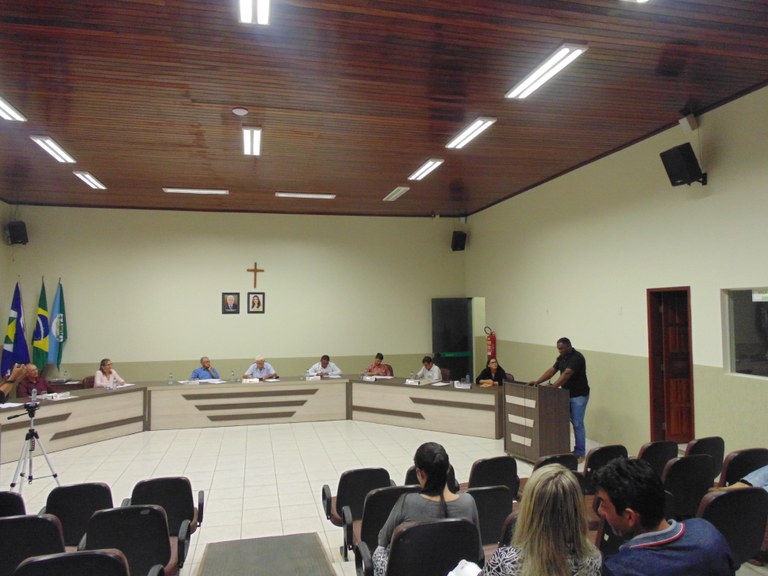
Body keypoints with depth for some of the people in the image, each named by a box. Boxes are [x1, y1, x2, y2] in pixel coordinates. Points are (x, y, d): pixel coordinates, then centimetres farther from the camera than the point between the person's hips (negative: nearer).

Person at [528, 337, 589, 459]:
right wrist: (537, 381, -8)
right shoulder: (561, 358, 7)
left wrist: (553, 387, -35)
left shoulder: (577, 357, -20)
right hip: (566, 394, 8)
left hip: (579, 395, -8)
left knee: (578, 424, -4)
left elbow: (566, 374, -29)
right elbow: (552, 371, 3)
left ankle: (580, 453, 4)